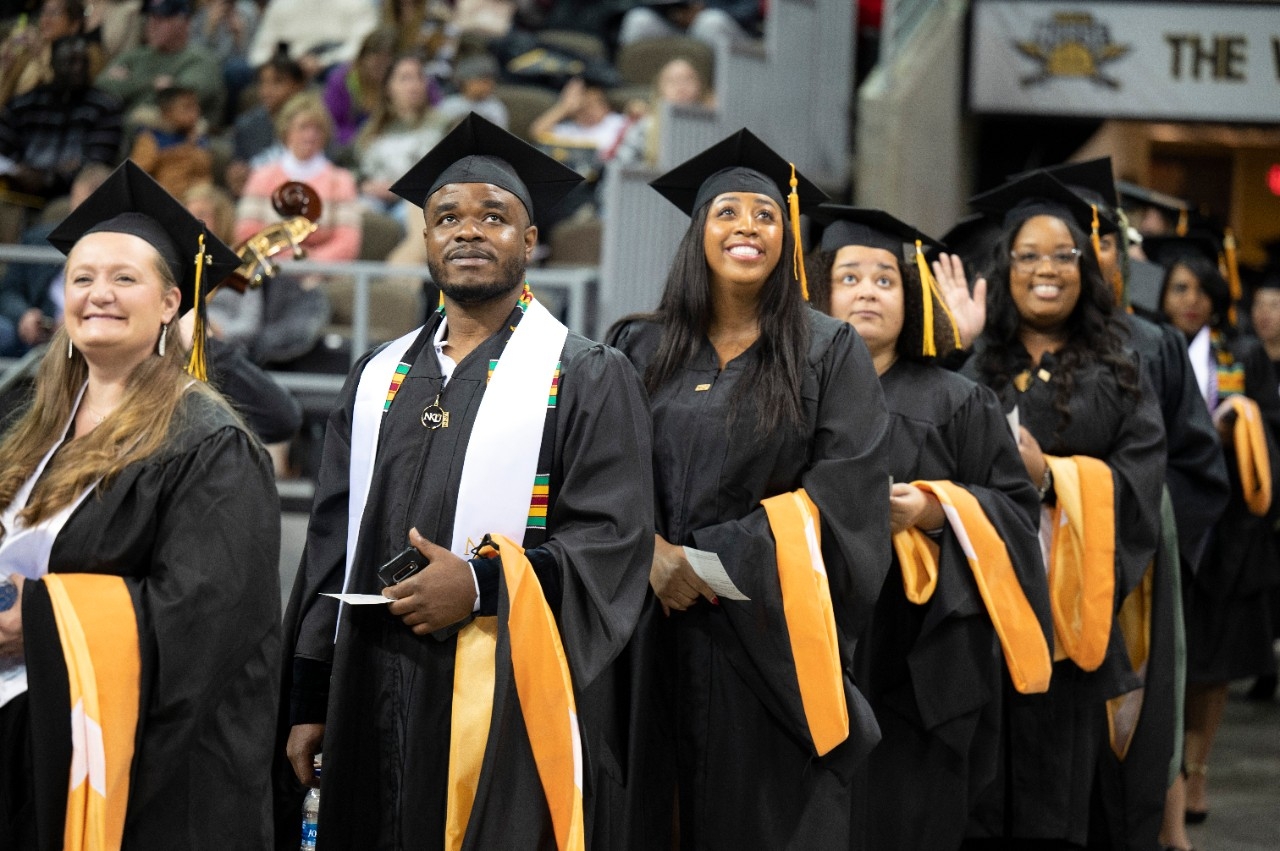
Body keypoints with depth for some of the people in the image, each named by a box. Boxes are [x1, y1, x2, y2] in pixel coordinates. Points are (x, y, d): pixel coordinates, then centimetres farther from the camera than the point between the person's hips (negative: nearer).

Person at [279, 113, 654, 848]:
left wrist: (484, 583, -21)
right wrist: (310, 703, 9)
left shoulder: (590, 379, 1)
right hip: (380, 705, 4)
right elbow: (332, 545, 15)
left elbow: (615, 541, -9)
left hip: (515, 713, -4)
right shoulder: (378, 379, 15)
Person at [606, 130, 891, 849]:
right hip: (661, 627, 2)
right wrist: (653, 552, -14)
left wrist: (711, 556, -13)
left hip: (773, 634, -2)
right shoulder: (640, 349, 10)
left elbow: (845, 488, -8)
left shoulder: (831, 351, 2)